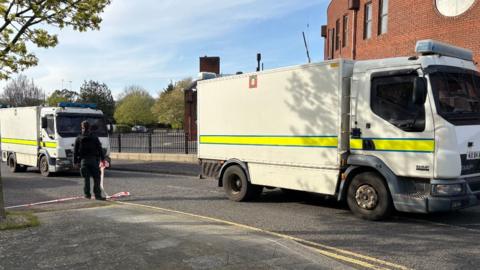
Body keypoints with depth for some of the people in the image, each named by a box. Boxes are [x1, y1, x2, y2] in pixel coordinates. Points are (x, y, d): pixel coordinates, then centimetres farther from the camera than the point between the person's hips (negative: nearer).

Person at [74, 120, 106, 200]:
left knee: (86, 178, 10)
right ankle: (97, 194, -4)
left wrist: (76, 162, 10)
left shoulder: (79, 138, 6)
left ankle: (87, 194, 12)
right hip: (94, 160, -2)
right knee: (96, 178, 0)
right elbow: (100, 149, 2)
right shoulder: (94, 138, 3)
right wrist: (102, 159, 7)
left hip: (83, 160, 2)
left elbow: (75, 151, 6)